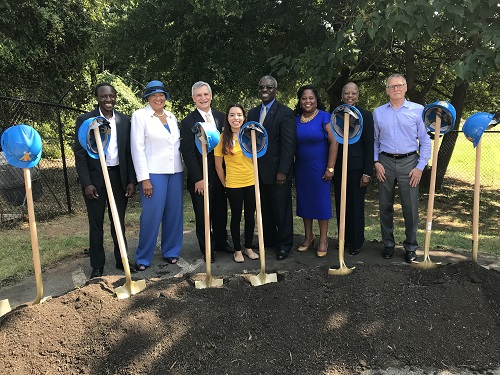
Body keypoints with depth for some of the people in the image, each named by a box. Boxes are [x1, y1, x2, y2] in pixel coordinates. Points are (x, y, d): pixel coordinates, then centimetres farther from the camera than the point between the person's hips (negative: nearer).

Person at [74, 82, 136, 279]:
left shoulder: (124, 120, 5)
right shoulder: (85, 120, -4)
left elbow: (128, 152, 6)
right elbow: (80, 154, -5)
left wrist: (131, 180, 1)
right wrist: (86, 183, -12)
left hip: (118, 176, 3)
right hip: (95, 178, -2)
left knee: (119, 222, 13)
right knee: (96, 224, 8)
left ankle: (122, 260, 26)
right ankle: (97, 266, 21)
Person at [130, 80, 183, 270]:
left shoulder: (171, 117, 13)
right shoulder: (140, 115, -2)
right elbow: (137, 148, -7)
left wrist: (182, 168, 10)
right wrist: (144, 178, -13)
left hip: (175, 171, 5)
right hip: (153, 172, -5)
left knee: (174, 213, 8)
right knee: (151, 216, -5)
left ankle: (171, 251, 24)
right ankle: (143, 258, 11)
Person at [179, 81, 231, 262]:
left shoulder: (221, 117, 6)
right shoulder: (188, 122, -7)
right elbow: (188, 153, -10)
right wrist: (198, 179, -14)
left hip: (221, 174, 4)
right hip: (201, 177, -4)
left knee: (221, 211, 16)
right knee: (203, 214, 7)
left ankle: (221, 242, 35)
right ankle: (207, 249, 24)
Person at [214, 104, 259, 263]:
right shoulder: (222, 138, -7)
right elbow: (218, 166, -1)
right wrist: (225, 184, 4)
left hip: (251, 183, 3)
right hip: (233, 185, -3)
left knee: (250, 216, 12)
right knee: (236, 217, 9)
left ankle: (248, 247, 29)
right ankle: (237, 250, 24)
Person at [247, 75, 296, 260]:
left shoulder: (285, 113, -7)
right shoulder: (253, 113, 12)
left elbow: (288, 145, -12)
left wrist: (283, 171, -16)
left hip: (277, 171, -5)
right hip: (259, 171, 6)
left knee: (282, 209, 5)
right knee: (265, 209, 14)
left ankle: (284, 245, 19)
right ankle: (268, 240, 28)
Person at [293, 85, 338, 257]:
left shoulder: (324, 117, -7)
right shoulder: (295, 120, 5)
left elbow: (334, 142, -11)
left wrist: (330, 168, -15)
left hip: (319, 168, -4)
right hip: (301, 168, 4)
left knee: (321, 200, 2)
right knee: (304, 200, 10)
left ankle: (323, 239, 15)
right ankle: (308, 237, 24)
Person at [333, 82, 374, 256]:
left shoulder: (365, 115, -2)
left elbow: (369, 145, -6)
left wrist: (367, 172, -11)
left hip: (356, 167, -4)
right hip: (339, 167, 4)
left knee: (356, 206, 4)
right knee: (341, 205, 10)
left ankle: (356, 243, 17)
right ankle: (344, 238, 24)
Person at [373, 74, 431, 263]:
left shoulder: (418, 110, 2)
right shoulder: (378, 112, 9)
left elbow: (425, 141, 2)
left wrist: (420, 166, -5)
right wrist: (376, 162, 0)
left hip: (409, 162, -2)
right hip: (385, 163, 2)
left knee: (410, 207, 1)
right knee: (385, 206, 8)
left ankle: (411, 247, 16)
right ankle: (388, 244, 23)